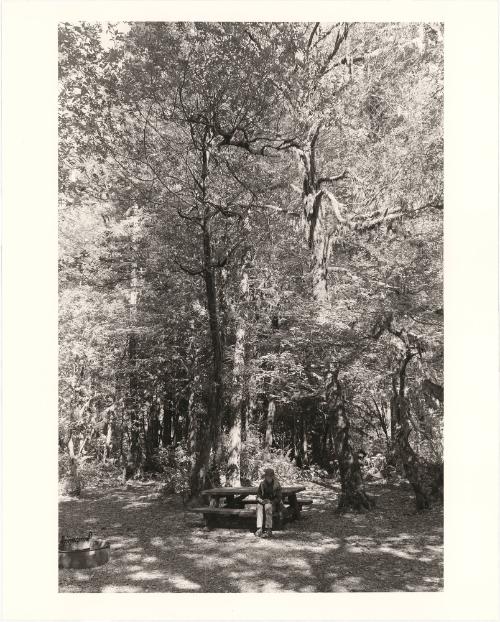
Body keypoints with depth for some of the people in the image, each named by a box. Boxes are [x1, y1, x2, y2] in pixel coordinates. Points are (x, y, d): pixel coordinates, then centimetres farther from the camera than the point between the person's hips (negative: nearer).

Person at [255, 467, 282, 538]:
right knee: (259, 507, -31)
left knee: (268, 507, -36)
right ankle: (259, 529, -41)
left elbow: (278, 498, -8)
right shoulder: (262, 484, 3)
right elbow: (258, 495, 6)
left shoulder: (276, 484, -7)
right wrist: (261, 500, -15)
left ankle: (269, 530, -36)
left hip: (273, 504, -3)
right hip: (263, 502, 3)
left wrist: (270, 502, -22)